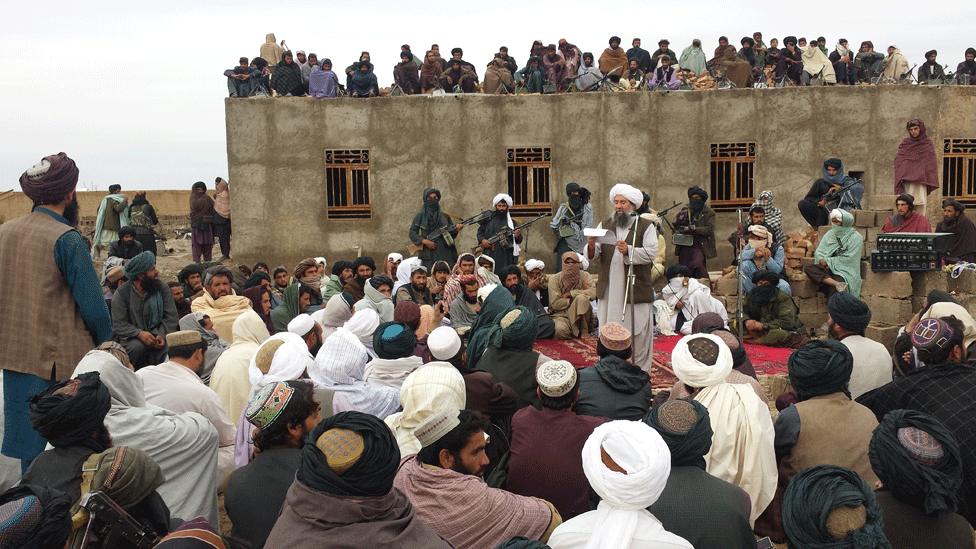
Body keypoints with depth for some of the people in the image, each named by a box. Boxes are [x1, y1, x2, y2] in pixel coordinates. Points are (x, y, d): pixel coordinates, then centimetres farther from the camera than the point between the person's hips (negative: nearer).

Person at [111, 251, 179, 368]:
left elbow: (171, 317, -3)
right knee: (138, 346, -34)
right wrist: (139, 333, -27)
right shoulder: (122, 293, -4)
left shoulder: (162, 289, 2)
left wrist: (162, 335, -21)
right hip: (131, 337, -1)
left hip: (156, 335, 1)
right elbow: (119, 324, -9)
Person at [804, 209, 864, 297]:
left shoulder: (855, 238, -2)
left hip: (845, 271, -6)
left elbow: (848, 259, -10)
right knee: (808, 269, -27)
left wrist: (828, 261, -12)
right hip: (828, 268, 6)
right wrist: (822, 260, -14)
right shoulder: (829, 234, 14)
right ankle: (837, 284, -40)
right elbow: (818, 252, 9)